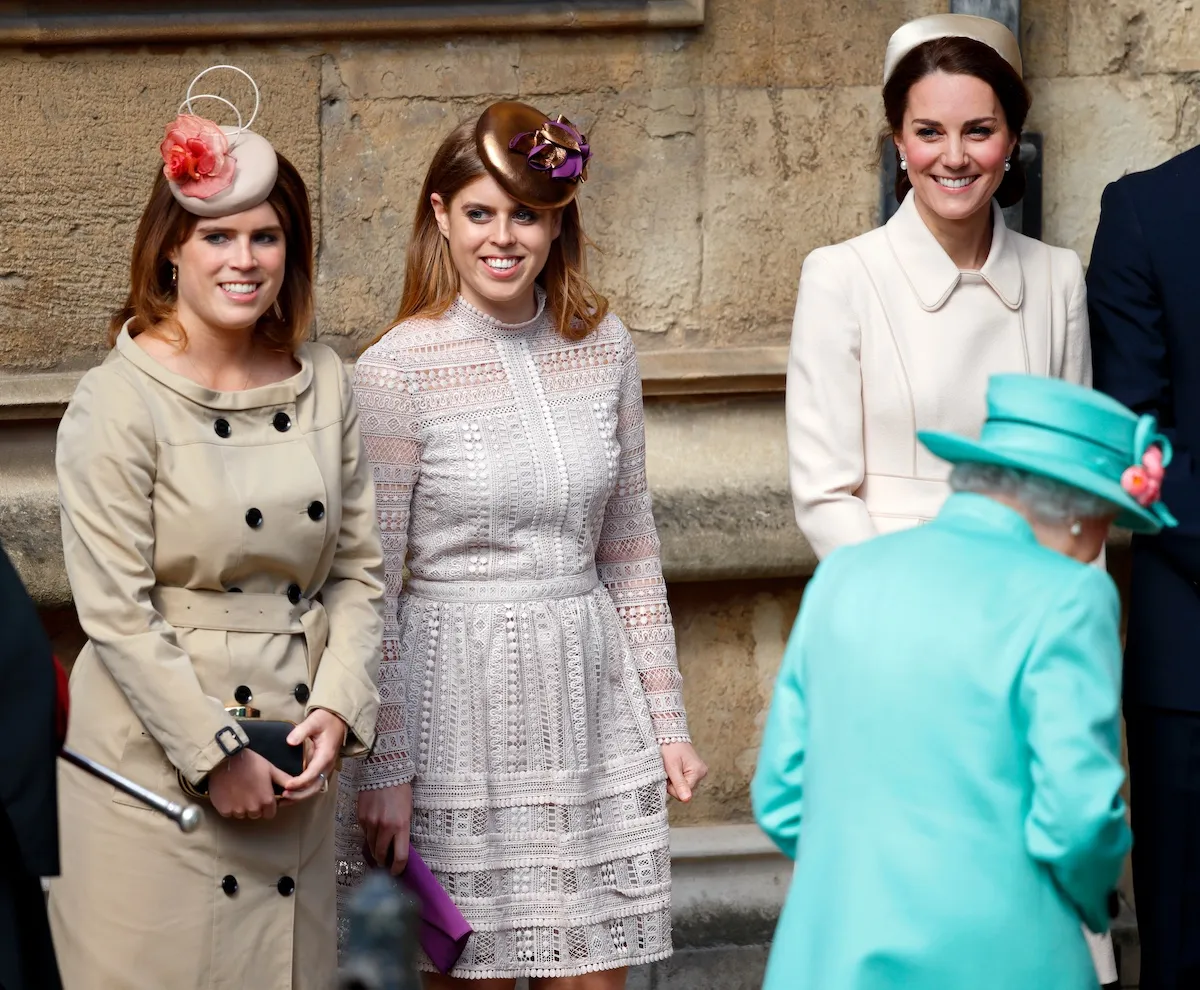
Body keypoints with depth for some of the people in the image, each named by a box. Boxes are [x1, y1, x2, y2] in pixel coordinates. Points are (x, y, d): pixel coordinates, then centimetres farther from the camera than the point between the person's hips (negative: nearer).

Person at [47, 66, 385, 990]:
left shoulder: (323, 385, 6)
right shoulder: (119, 402, -9)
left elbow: (359, 568, 9)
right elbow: (116, 611, -12)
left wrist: (338, 708, -5)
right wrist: (216, 755, -14)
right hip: (157, 760, -4)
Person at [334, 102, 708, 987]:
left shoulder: (604, 347, 6)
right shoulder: (399, 372, -8)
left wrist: (667, 719, 11)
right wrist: (384, 770, -9)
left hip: (590, 697, 4)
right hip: (459, 703, -4)